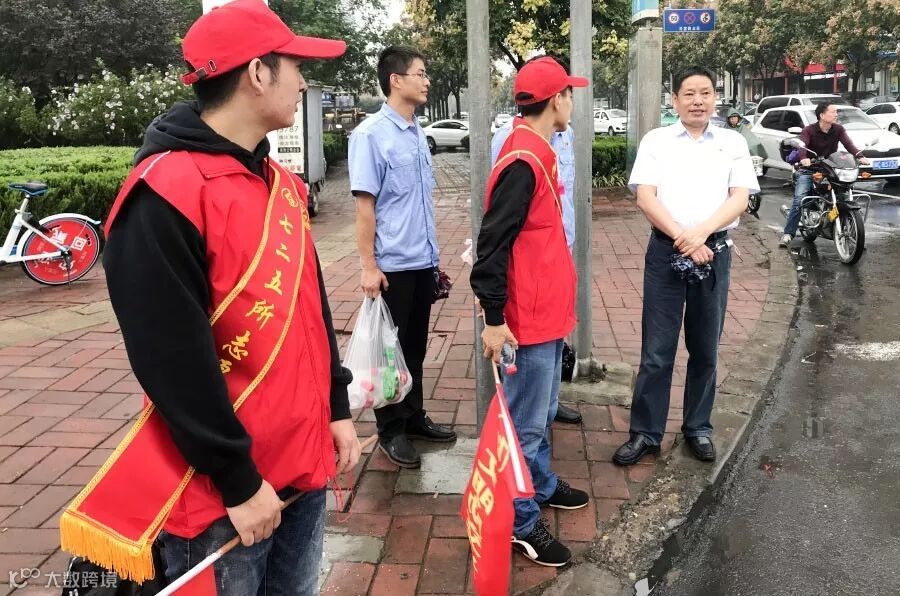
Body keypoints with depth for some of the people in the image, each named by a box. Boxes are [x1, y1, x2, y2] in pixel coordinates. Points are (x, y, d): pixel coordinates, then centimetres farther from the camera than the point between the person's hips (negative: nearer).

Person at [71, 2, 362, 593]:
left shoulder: (281, 183, 9)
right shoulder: (163, 197, -18)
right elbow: (174, 362, -20)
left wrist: (336, 407, 11)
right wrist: (239, 480, -16)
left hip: (304, 462, 8)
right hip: (224, 489, -7)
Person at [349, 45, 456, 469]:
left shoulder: (417, 133, 10)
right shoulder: (371, 134, -12)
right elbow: (364, 204, -14)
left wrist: (432, 253, 16)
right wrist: (368, 265, -16)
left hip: (423, 261, 7)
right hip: (392, 264, -7)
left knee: (415, 347, 16)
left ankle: (414, 418, 30)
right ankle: (391, 430, 19)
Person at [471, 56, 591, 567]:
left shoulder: (538, 151, 11)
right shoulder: (523, 161, -21)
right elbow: (493, 244, -24)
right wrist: (493, 319, -23)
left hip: (548, 310, 10)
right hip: (530, 316, -10)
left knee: (542, 411, 23)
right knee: (526, 421, 2)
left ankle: (542, 484, 40)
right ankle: (521, 522, 15)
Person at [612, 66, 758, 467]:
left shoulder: (733, 143, 8)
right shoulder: (655, 141, 3)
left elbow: (739, 199, -2)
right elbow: (645, 197, -6)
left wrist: (701, 232, -18)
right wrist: (683, 238, -16)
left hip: (714, 252, 2)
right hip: (666, 252, -2)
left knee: (705, 349, 11)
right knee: (656, 350, 0)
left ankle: (698, 428, 26)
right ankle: (645, 432, 10)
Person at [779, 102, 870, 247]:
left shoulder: (839, 129, 4)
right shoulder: (809, 130, -7)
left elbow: (848, 144, -11)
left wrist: (860, 156, -31)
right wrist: (804, 158, -48)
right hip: (808, 169, -4)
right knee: (799, 200, -18)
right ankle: (788, 234, -18)